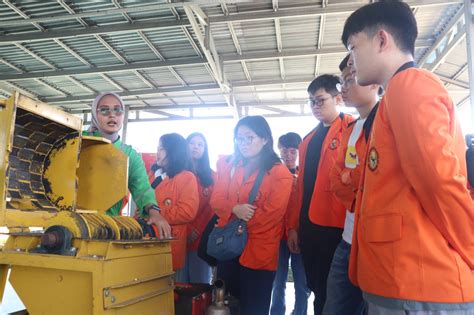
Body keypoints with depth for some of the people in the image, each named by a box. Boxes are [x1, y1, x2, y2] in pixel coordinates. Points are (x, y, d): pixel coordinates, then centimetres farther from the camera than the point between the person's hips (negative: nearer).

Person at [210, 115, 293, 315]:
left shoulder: (280, 173, -9)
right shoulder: (228, 165, 9)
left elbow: (272, 213, -16)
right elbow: (216, 200, 3)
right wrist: (234, 209, -20)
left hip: (258, 252, -5)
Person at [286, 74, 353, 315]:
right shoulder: (309, 140, 18)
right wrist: (293, 225, 14)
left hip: (335, 227, -7)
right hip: (308, 226, 7)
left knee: (330, 293, 4)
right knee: (317, 290, 17)